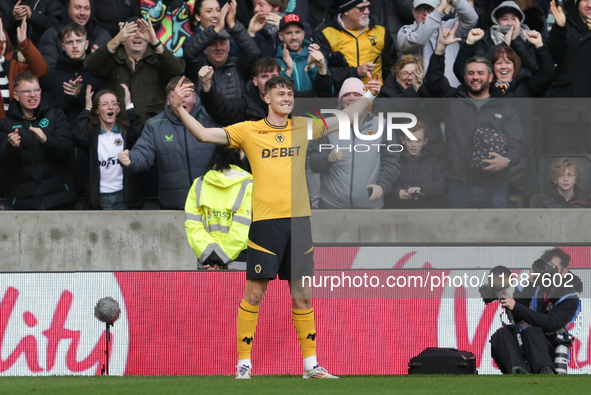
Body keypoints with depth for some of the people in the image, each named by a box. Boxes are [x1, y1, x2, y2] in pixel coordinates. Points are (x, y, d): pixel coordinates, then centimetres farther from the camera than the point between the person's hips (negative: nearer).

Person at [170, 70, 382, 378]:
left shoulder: (302, 128, 12)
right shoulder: (249, 131, 3)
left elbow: (341, 121, 21)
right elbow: (204, 134, -1)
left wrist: (368, 96, 13)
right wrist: (179, 109, -12)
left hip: (298, 219, 3)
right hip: (265, 221, -3)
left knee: (302, 295, 7)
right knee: (254, 293, -4)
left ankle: (310, 364, 13)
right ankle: (243, 363, 3)